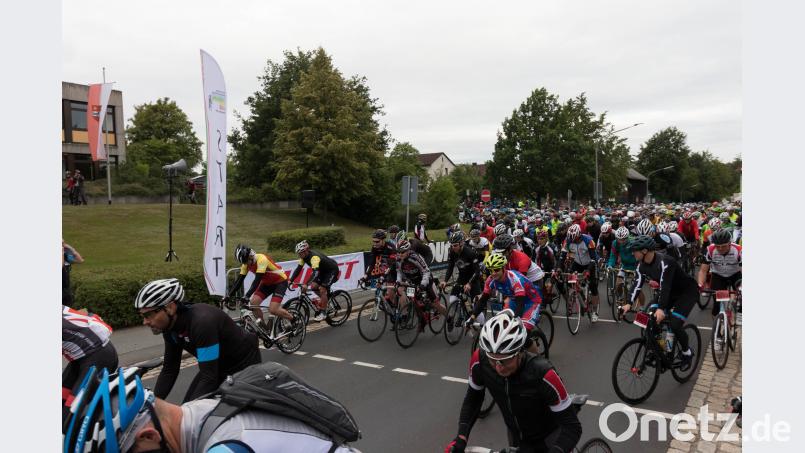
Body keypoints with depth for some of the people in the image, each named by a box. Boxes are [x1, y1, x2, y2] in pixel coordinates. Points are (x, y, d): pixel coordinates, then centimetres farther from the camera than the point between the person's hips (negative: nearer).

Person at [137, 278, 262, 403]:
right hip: (220, 366, 7)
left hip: (244, 365, -7)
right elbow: (169, 369, -2)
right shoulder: (171, 326, -11)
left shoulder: (202, 321, -36)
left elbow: (209, 378, -36)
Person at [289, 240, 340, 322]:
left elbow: (315, 272, -46)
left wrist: (306, 284, -55)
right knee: (314, 286, -3)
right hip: (323, 270, 9)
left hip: (332, 270, -8)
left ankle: (323, 313, -8)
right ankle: (325, 300, 20)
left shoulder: (314, 257, -35)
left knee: (322, 289, -18)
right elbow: (298, 269, -10)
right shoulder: (304, 256, -10)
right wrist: (290, 281, -20)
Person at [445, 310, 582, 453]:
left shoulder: (542, 373, -36)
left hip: (549, 438, -3)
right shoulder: (480, 361, -26)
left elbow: (572, 427, -29)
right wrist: (461, 437, -18)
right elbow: (473, 398, -7)